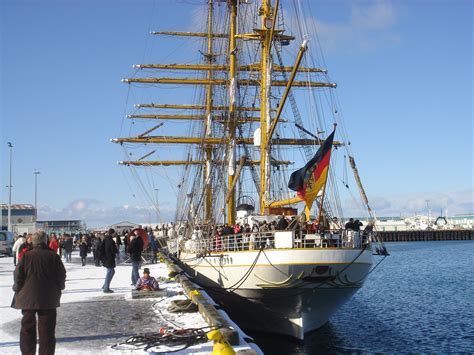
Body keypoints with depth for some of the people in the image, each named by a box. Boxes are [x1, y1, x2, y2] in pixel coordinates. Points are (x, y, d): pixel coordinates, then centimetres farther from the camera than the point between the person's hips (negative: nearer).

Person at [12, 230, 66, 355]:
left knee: (27, 328, 13)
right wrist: (59, 288, 15)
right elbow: (61, 275, -2)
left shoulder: (26, 256, -8)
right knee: (47, 330, 6)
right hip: (48, 298, 0)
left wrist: (17, 289, 11)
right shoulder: (53, 256, -7)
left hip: (28, 298, 0)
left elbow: (18, 276, -6)